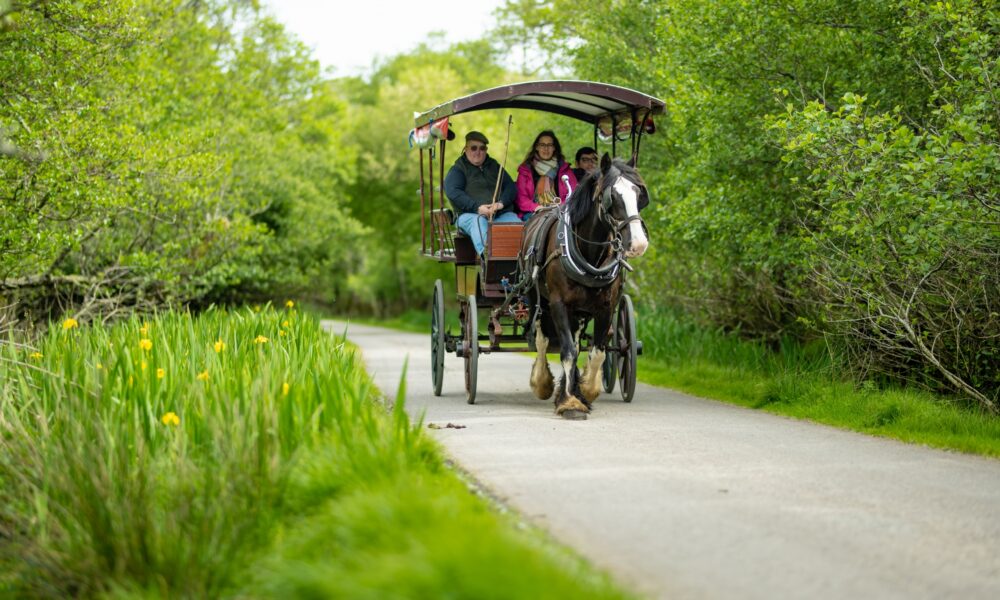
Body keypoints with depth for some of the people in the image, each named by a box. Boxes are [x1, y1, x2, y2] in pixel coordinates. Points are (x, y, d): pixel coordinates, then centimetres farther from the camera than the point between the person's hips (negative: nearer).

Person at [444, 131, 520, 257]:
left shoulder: (494, 166, 27)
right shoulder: (457, 170, 14)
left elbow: (511, 187, 15)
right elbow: (453, 193, -4)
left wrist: (501, 203, -9)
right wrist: (477, 207, -18)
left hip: (501, 214, 3)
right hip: (469, 214, -3)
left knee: (516, 222, -29)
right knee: (478, 221, -39)